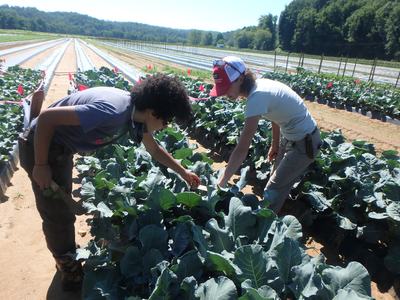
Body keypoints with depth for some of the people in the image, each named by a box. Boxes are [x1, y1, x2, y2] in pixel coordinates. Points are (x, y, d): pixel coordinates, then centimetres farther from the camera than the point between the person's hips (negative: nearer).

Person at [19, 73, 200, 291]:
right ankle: (70, 271, 25)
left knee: (62, 206, 23)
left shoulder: (136, 113, -7)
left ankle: (67, 258, 44)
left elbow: (155, 150, 9)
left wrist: (183, 172, 12)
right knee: (58, 215, 3)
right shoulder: (112, 111, -35)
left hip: (61, 149, 9)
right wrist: (41, 165, -22)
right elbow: (47, 117, -31)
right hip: (41, 146, -9)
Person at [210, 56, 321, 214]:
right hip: (290, 136, 9)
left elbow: (242, 149, -34)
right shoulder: (259, 85, -6)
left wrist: (222, 183, -29)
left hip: (305, 143, -9)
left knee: (272, 191, 3)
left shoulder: (257, 97, -32)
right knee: (278, 182, 22)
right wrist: (275, 145, 19)